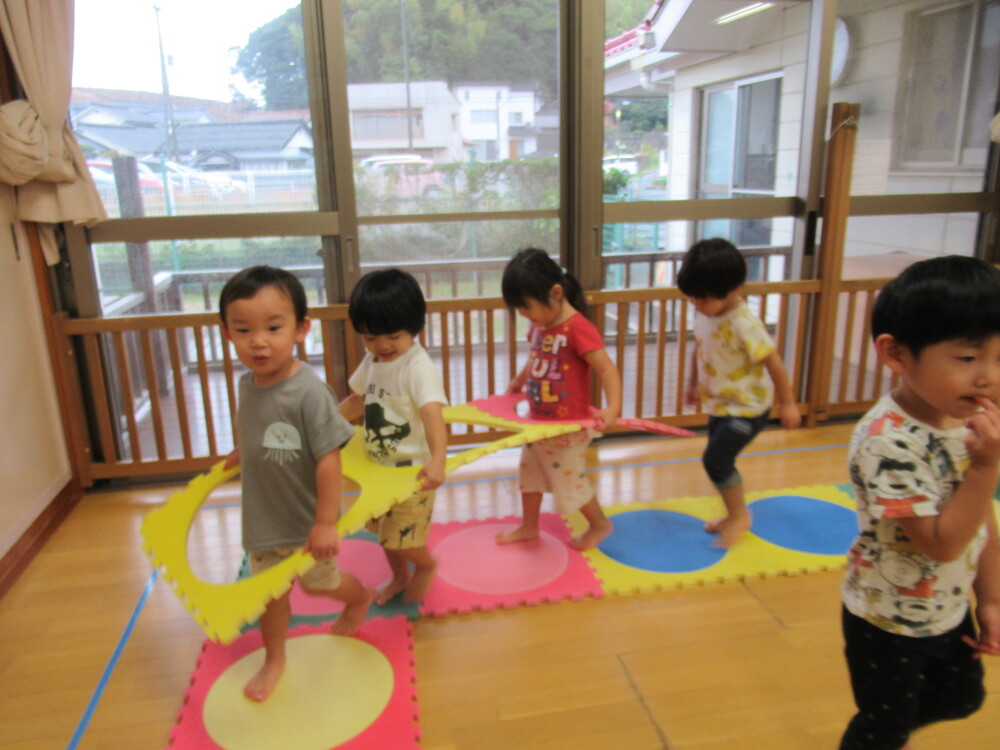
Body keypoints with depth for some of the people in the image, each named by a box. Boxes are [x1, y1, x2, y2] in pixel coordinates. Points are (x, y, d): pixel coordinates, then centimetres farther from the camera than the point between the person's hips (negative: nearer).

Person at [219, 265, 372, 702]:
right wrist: (241, 453, 5)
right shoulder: (247, 384, -9)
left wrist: (326, 522, -24)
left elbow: (328, 458, -28)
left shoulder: (309, 392, -31)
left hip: (306, 519, -5)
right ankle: (274, 659, 45)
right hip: (263, 520, 6)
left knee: (319, 581, 20)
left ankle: (360, 598, 52)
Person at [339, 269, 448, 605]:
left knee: (402, 538, 2)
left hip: (412, 469, -7)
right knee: (385, 531, 21)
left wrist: (437, 460, -54)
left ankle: (427, 565, 35)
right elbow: (358, 400, 18)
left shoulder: (418, 367, -25)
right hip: (379, 464, 8)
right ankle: (399, 576, 47)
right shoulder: (372, 362, 1)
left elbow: (433, 414, -39)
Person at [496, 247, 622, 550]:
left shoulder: (578, 328, -24)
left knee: (568, 481, 7)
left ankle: (600, 525, 33)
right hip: (537, 421, 8)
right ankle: (529, 526, 42)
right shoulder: (539, 325, 0)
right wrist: (517, 383, 16)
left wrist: (612, 408, -37)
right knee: (529, 473, 21)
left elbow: (607, 369, -26)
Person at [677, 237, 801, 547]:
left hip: (746, 408, -8)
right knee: (719, 461, 15)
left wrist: (787, 403, -13)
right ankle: (736, 516, 35)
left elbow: (773, 362, -21)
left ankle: (739, 515, 13)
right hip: (720, 405, 8)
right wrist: (694, 384, 20)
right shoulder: (704, 314, -5)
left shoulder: (744, 323, -28)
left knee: (715, 459, -11)